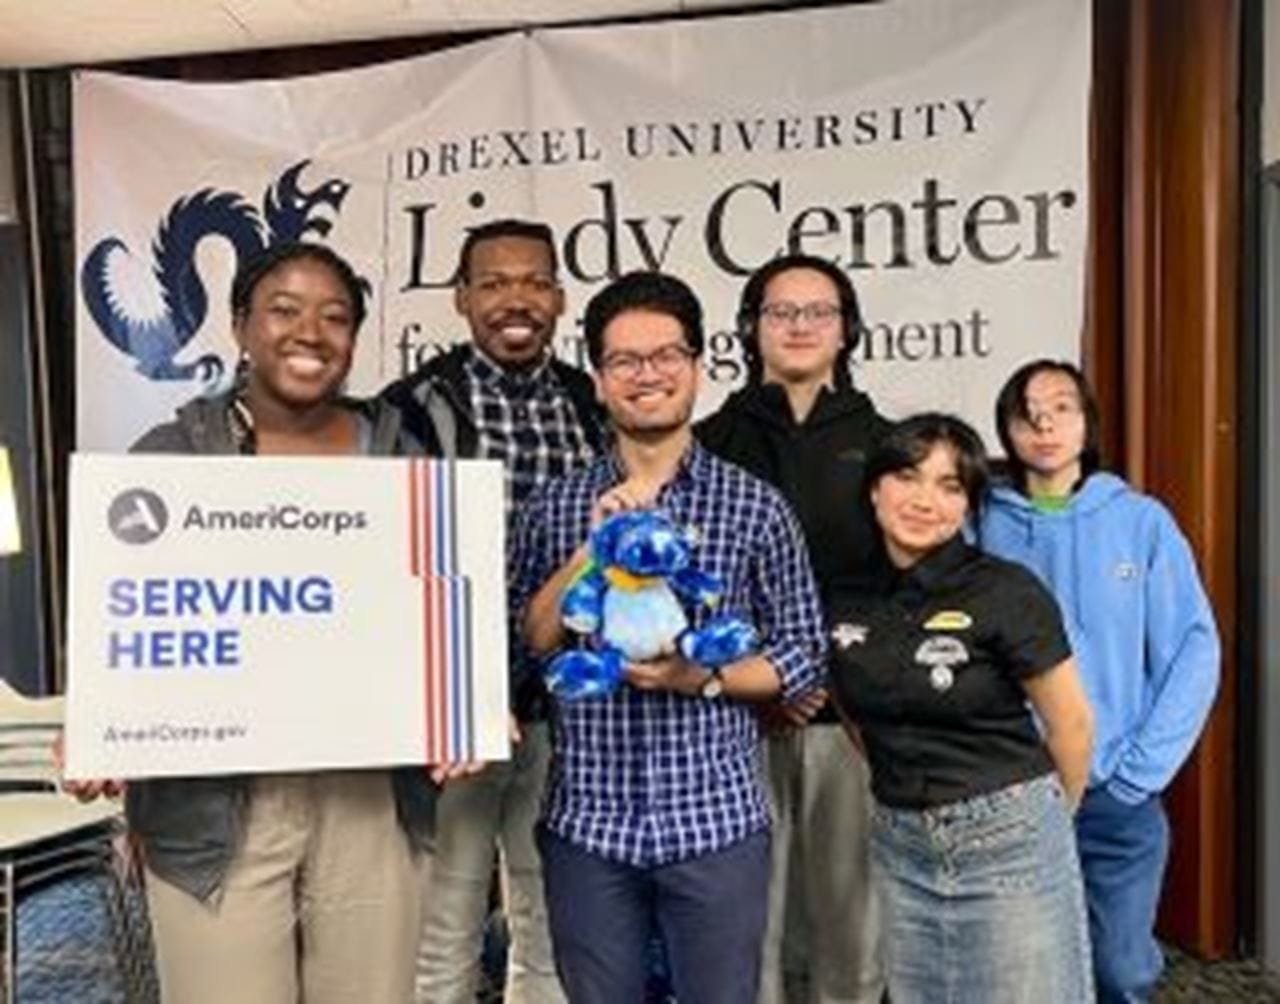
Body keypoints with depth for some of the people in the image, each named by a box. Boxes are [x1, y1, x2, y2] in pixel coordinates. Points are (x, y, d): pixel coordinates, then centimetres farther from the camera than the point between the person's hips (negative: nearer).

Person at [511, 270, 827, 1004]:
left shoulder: (755, 504, 0)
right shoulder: (553, 507, 4)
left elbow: (804, 655, 1)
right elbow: (521, 647, -2)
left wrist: (701, 676, -15)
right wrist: (594, 545, -12)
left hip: (717, 818, -1)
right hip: (587, 821, 2)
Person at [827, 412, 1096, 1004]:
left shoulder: (1007, 593, -13)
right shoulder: (845, 600, 0)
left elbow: (1071, 726, -4)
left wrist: (1045, 826, 9)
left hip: (1007, 842, -4)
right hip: (900, 846, 4)